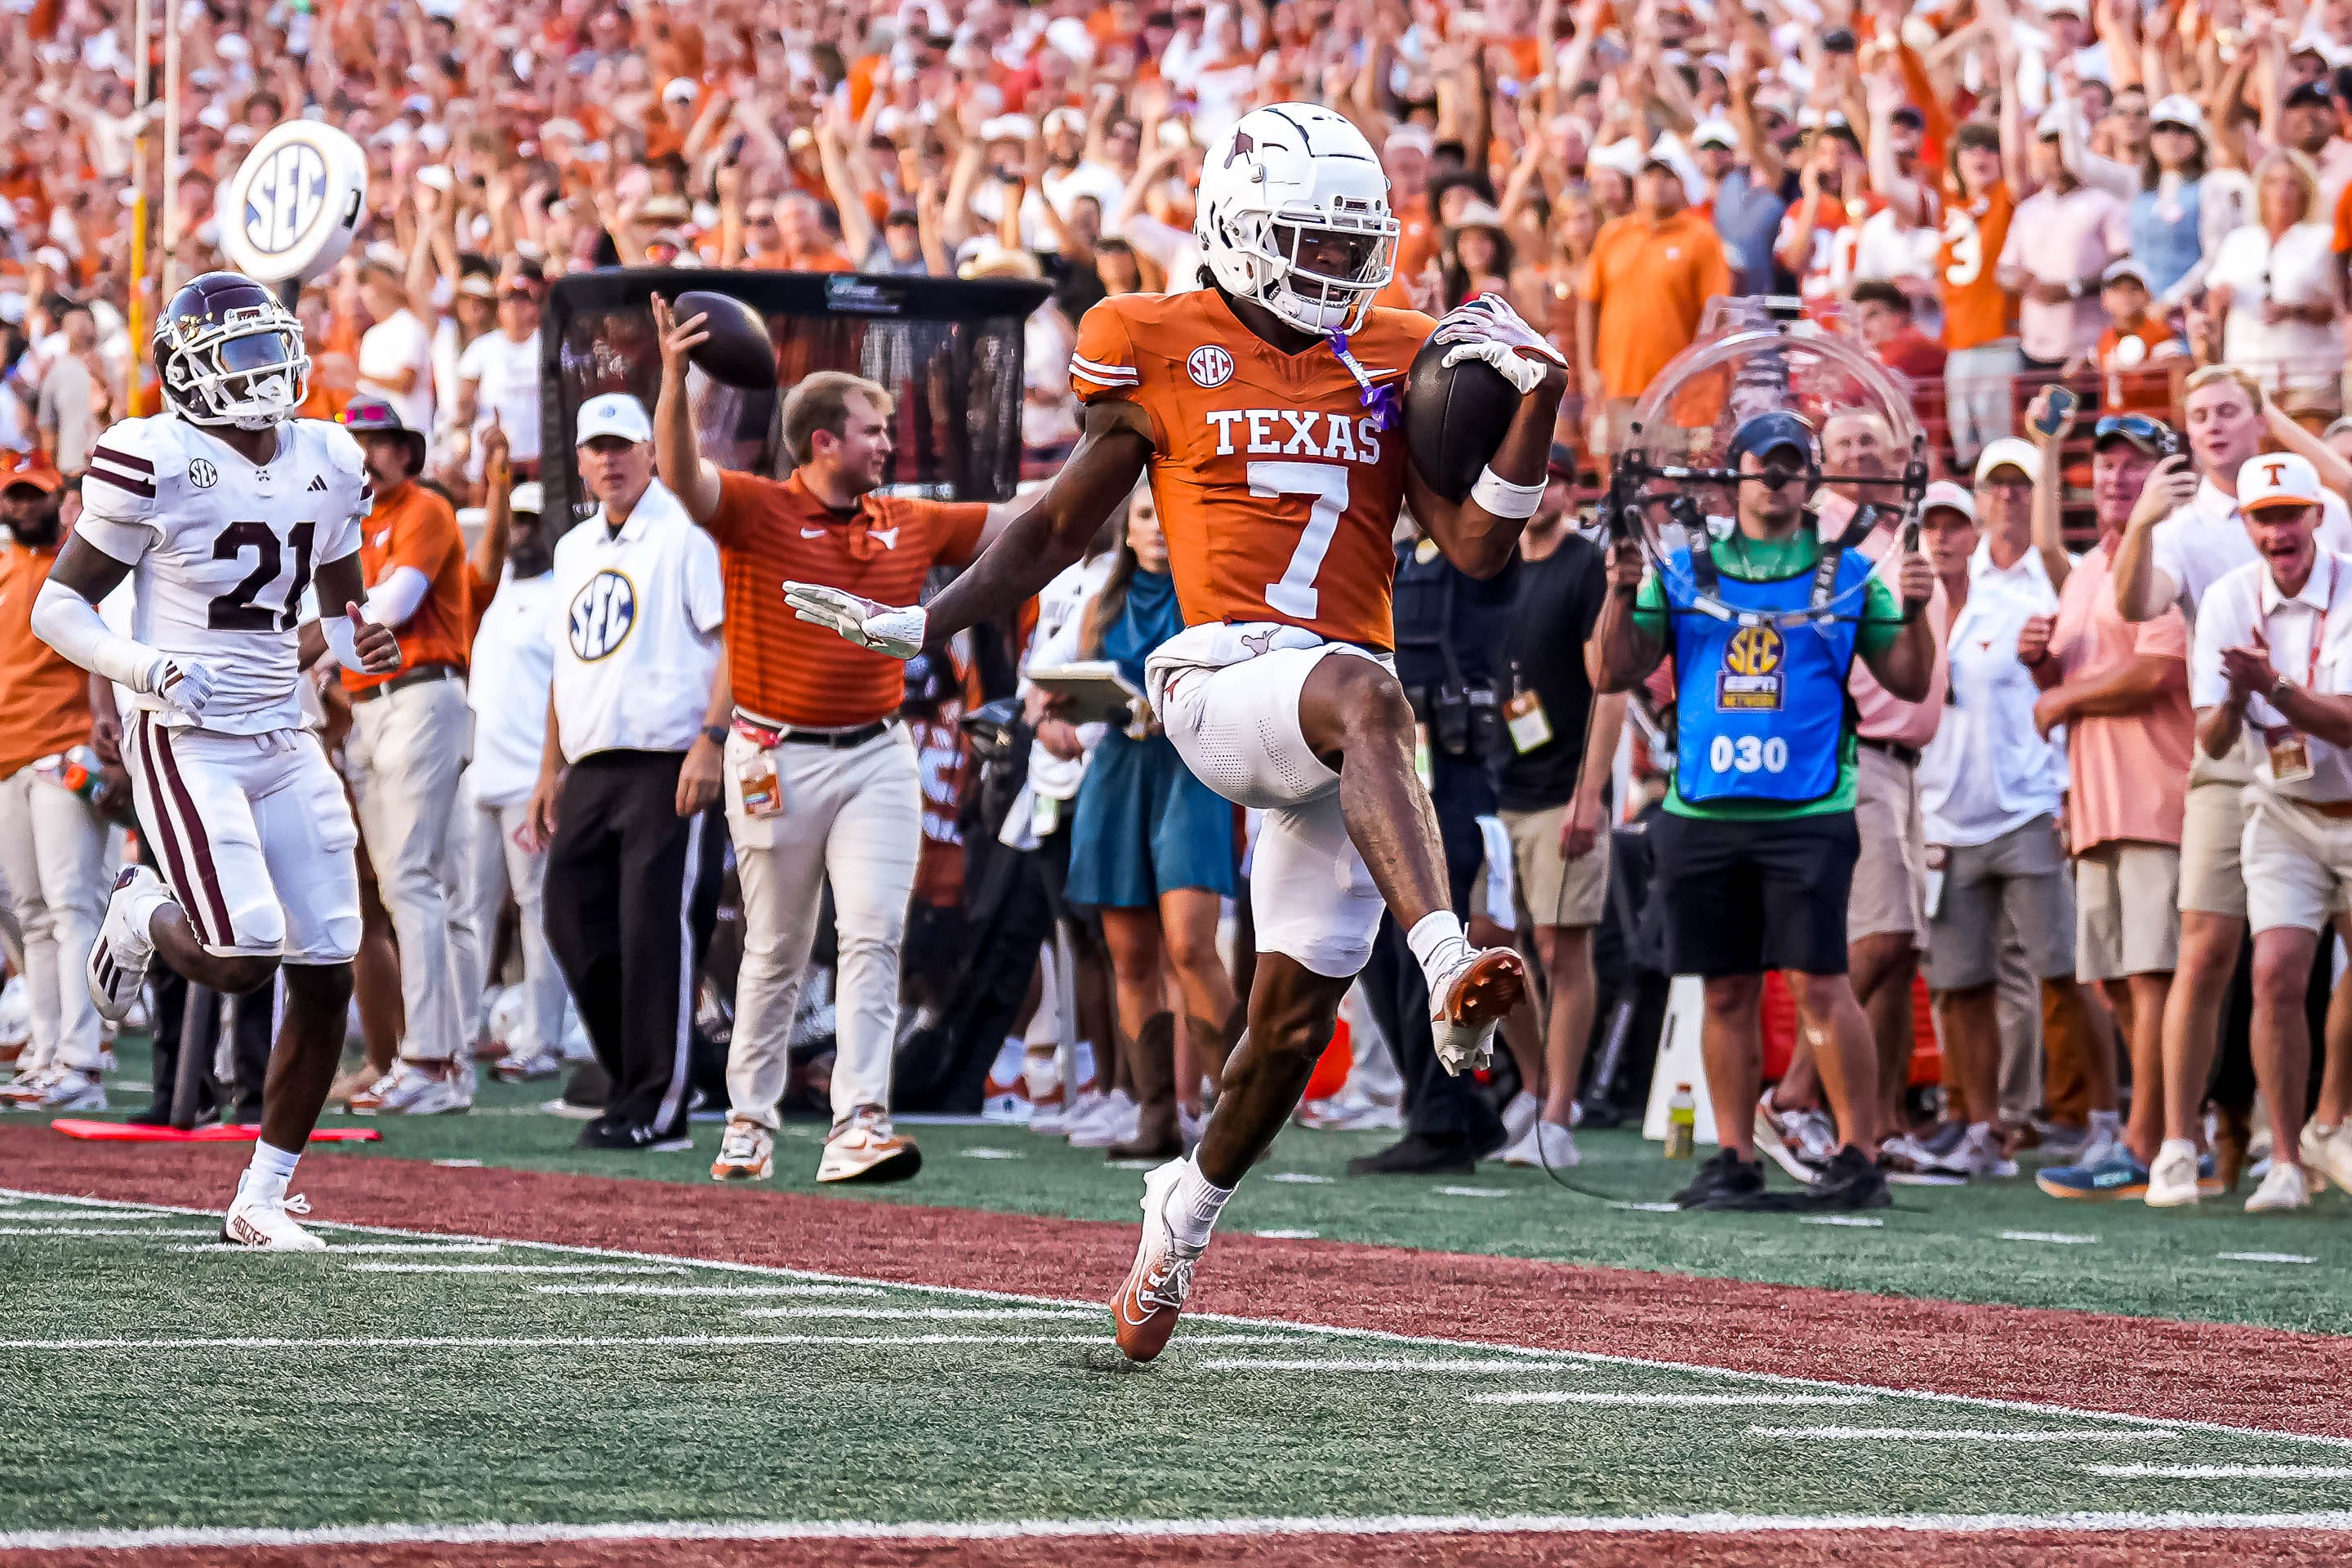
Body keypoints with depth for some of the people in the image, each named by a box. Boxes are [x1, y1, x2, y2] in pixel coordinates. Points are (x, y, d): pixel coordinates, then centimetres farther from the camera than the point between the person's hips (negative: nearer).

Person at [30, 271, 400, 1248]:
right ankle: (143, 917, 17)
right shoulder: (155, 463, -11)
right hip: (186, 745, -6)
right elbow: (56, 606, -6)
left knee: (327, 977, 0)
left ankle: (260, 1200, 12)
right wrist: (141, 666, -24)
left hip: (284, 743, 6)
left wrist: (360, 644, -1)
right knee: (242, 961, -20)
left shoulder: (327, 464, 8)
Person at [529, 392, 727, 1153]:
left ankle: (655, 1109, -6)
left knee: (658, 931, -10)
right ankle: (637, 1084, 15)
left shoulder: (688, 533, -5)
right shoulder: (574, 549, 20)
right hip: (591, 769, 8)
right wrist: (550, 769, 22)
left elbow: (737, 637, -12)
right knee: (573, 920, 4)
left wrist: (711, 740, -21)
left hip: (671, 763, -8)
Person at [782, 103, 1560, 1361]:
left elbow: (1478, 550, 10)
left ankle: (1187, 1209, 28)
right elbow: (1061, 524, 15)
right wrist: (924, 623, 10)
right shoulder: (1163, 351, 6)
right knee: (1365, 697, -39)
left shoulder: (1391, 361, 14)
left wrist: (1535, 407, -2)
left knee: (1297, 1017, 2)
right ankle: (1448, 971, -57)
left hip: (1343, 715, 4)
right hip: (1223, 681, -4)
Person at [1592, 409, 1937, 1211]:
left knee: (1820, 985, -9)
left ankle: (1860, 1156, -5)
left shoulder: (1848, 573, 8)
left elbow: (1909, 682, 7)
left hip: (1808, 814, -3)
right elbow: (1615, 672, 9)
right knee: (1727, 992, 6)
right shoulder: (1683, 570, 12)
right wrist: (1622, 595, -6)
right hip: (1703, 814, 3)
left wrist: (1912, 614, -10)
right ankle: (1735, 1160, 12)